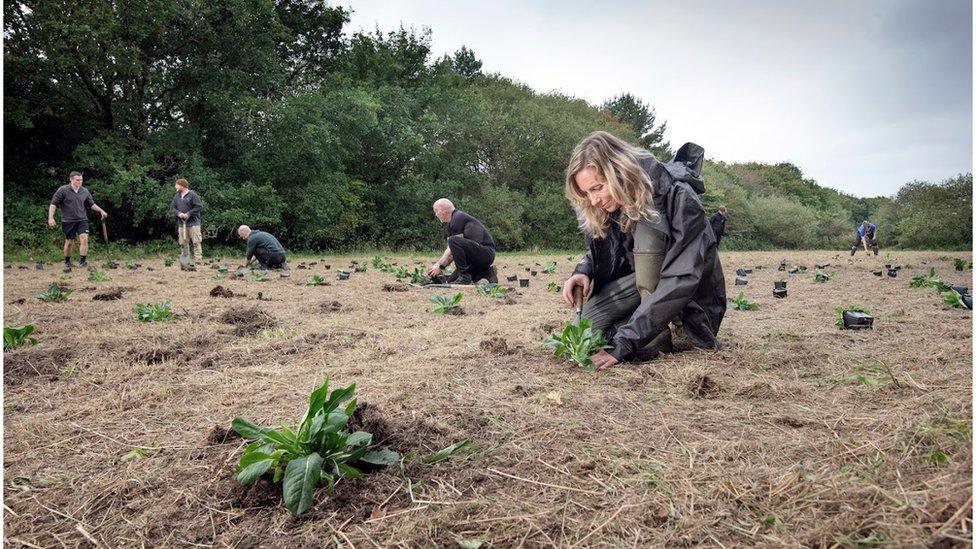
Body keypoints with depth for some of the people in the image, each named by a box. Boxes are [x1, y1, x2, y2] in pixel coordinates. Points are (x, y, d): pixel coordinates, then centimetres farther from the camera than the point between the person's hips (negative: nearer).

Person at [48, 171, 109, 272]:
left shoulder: (85, 191, 4)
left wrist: (101, 211, 6)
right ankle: (67, 263, 25)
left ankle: (82, 261, -12)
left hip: (82, 220, 2)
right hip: (68, 221, -2)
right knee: (69, 242, 7)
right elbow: (53, 204, -7)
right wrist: (50, 218, -15)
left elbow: (91, 204, 18)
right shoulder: (63, 190, -7)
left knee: (84, 239, -16)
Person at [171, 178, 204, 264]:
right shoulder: (176, 196, 14)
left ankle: (198, 259, -7)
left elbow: (199, 207, -9)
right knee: (183, 243, 8)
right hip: (181, 224, 6)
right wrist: (179, 213, -5)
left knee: (196, 242, -8)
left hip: (193, 223, -6)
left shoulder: (192, 195, -5)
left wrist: (188, 214, -13)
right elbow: (173, 208, 17)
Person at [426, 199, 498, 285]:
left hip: (486, 253, -10)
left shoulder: (458, 218, -13)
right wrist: (437, 265, 5)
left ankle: (465, 277, -19)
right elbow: (451, 251, 14)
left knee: (453, 241, -28)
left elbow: (454, 245, -16)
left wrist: (440, 266, -13)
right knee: (451, 281, 5)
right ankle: (486, 273, 11)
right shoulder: (449, 225, 16)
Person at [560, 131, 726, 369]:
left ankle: (658, 333, -21)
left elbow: (680, 280, -37)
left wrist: (623, 345, -42)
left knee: (647, 228, -32)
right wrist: (584, 272, -19)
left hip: (690, 300, -6)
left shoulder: (678, 197, -29)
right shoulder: (609, 207, -9)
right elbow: (603, 253, 7)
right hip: (647, 280, 6)